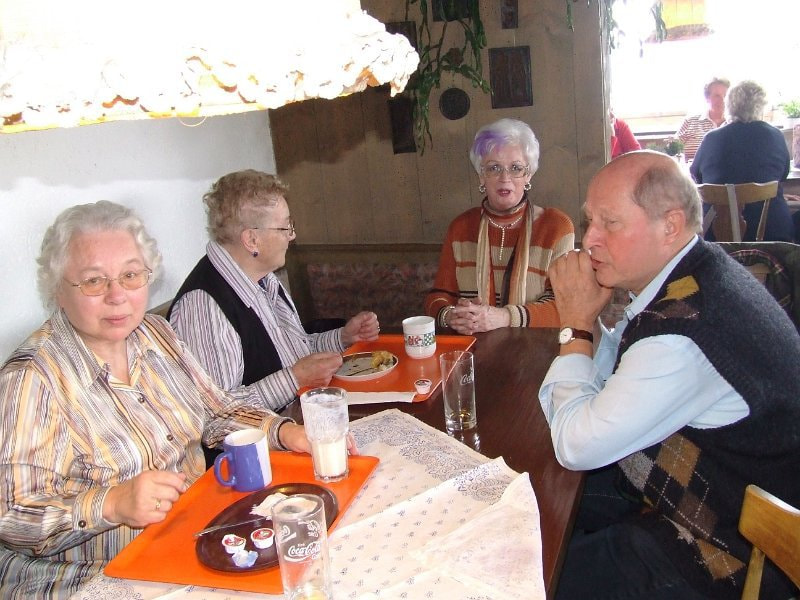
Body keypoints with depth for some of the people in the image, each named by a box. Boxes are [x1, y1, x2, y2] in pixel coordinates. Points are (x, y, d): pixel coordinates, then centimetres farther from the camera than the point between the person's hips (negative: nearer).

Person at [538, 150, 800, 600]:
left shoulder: (683, 327, -35)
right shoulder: (697, 276, -2)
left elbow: (577, 446, -24)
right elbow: (611, 379, 11)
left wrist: (576, 325, -17)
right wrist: (589, 320, -7)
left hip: (723, 551, -9)